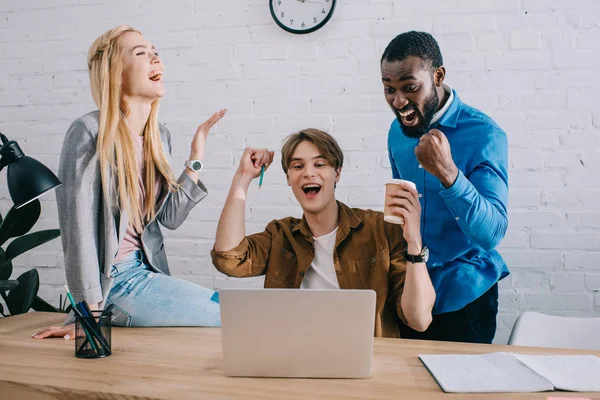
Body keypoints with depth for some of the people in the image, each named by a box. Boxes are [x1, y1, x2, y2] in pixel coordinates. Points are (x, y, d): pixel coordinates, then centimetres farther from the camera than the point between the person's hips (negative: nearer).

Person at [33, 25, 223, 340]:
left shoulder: (159, 135, 6)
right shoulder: (91, 132, -16)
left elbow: (170, 217, 2)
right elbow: (78, 227, -16)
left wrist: (197, 150, 0)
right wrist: (92, 312, -15)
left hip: (145, 270, 7)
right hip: (115, 279, -7)